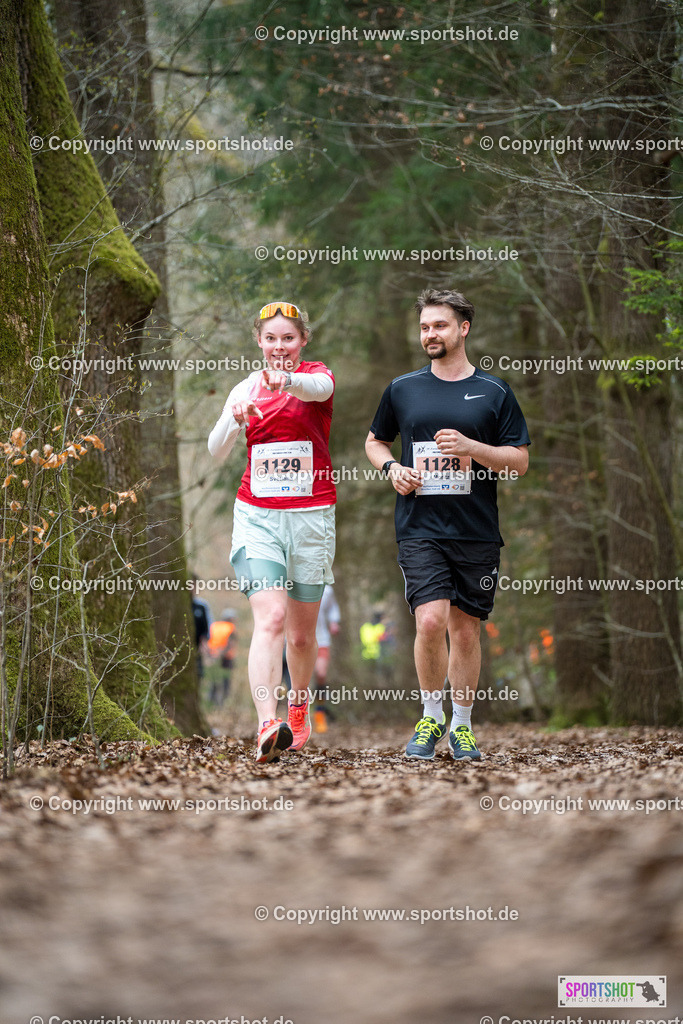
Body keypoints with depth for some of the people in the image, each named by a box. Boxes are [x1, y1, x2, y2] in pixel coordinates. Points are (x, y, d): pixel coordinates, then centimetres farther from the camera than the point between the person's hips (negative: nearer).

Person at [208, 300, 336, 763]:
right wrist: (235, 418, -22)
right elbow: (216, 449, 0)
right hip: (257, 514, 0)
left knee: (302, 631, 9)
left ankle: (299, 708, 35)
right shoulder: (247, 388, 9)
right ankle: (267, 726, -32)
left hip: (311, 514, 0)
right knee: (270, 617, -19)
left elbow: (318, 388, -26)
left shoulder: (318, 374, 0)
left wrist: (288, 380, -50)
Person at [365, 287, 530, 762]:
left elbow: (520, 461, 3)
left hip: (477, 531, 0)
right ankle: (431, 717, 4)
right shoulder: (402, 389, 9)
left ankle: (462, 726, 20)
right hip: (420, 527, 0)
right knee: (431, 620, -16)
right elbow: (375, 441, 23)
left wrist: (470, 447, -13)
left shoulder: (494, 392, 5)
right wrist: (392, 468, 1)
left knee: (466, 628, 5)